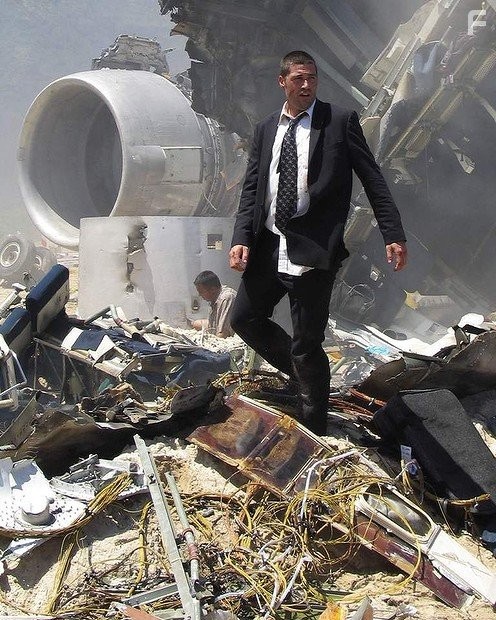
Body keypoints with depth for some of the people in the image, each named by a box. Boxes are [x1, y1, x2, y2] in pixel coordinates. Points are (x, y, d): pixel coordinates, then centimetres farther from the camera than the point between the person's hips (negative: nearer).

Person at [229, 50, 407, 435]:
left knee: (307, 345, -1)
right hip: (267, 247, 6)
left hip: (314, 252, -6)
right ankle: (302, 374, 33)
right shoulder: (266, 129, 14)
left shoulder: (340, 121, 0)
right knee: (245, 318, 12)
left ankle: (313, 435, 17)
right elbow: (252, 188, 13)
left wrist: (394, 234, -7)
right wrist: (242, 238, -1)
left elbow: (373, 180, -1)